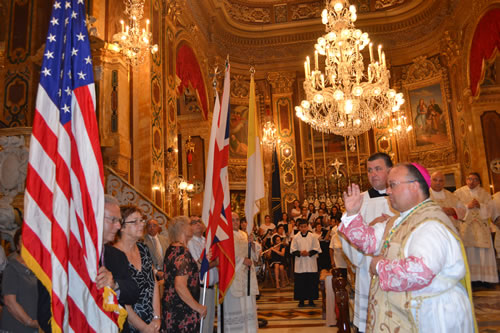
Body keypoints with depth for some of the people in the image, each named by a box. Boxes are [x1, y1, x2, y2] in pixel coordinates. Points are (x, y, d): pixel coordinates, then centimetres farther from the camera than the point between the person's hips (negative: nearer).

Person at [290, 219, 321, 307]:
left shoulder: (313, 237, 0)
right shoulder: (296, 237, 2)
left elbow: (317, 249, 0)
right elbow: (292, 250, 2)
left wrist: (309, 253, -13)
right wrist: (300, 253, -14)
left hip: (311, 264, 0)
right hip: (300, 264, 0)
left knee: (312, 282, 4)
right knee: (300, 283, 2)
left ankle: (311, 299, 17)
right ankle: (301, 300, 12)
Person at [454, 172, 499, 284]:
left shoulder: (485, 194, 12)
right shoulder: (459, 193, 5)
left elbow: (488, 211, 5)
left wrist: (480, 206, -12)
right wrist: (468, 206, -15)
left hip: (481, 228, 2)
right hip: (465, 227, -2)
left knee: (484, 252, -1)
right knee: (469, 253, -5)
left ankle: (485, 278, 5)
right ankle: (470, 279, -4)